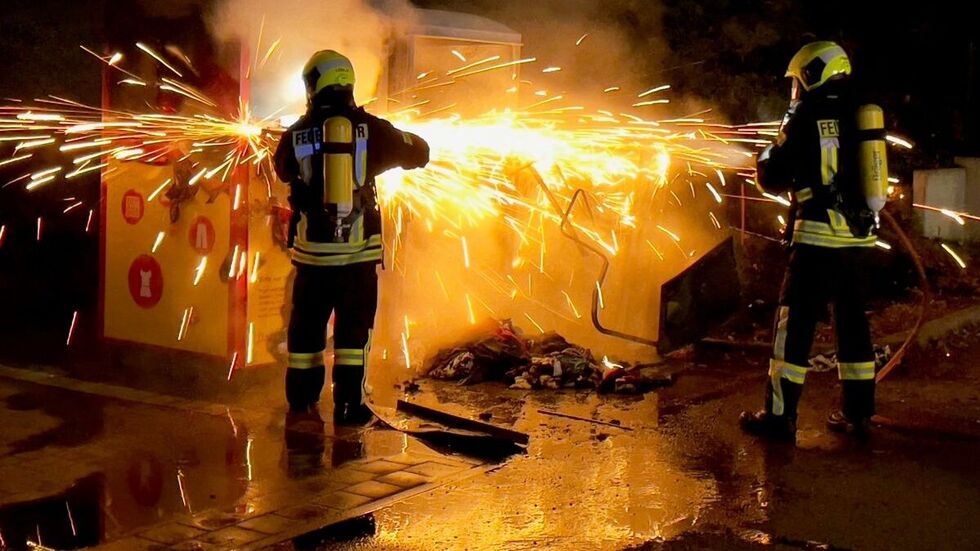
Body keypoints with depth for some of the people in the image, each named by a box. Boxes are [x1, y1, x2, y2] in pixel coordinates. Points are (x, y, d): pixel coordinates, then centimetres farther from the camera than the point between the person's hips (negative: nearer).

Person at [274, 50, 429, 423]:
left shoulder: (296, 134, -2)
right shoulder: (370, 128, -4)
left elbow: (284, 171, 18)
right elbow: (419, 153, 6)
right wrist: (394, 140, 25)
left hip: (313, 248, 1)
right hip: (359, 248, -1)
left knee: (307, 323, 17)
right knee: (354, 326, 6)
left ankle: (301, 395, 31)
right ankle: (349, 402, 1)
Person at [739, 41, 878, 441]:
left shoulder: (808, 115, -6)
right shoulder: (859, 115, 13)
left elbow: (774, 179, -4)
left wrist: (765, 160, 18)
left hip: (819, 235, -7)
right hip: (859, 236, 7)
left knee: (795, 322, -2)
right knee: (852, 322, 13)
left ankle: (780, 416, 0)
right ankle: (857, 412, 18)